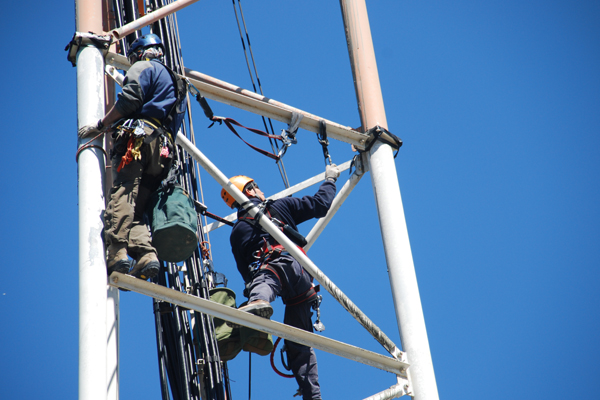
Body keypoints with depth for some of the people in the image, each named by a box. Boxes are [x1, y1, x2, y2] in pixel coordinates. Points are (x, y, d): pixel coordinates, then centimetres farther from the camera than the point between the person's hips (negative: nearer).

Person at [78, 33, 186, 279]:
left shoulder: (144, 67, 13)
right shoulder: (173, 81, 39)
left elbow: (129, 100, -5)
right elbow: (175, 123, 32)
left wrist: (100, 126, 1)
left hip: (138, 135, -8)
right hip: (163, 147, 8)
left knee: (123, 192, -23)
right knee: (137, 207, 0)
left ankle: (118, 252, -40)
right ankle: (145, 253, -23)